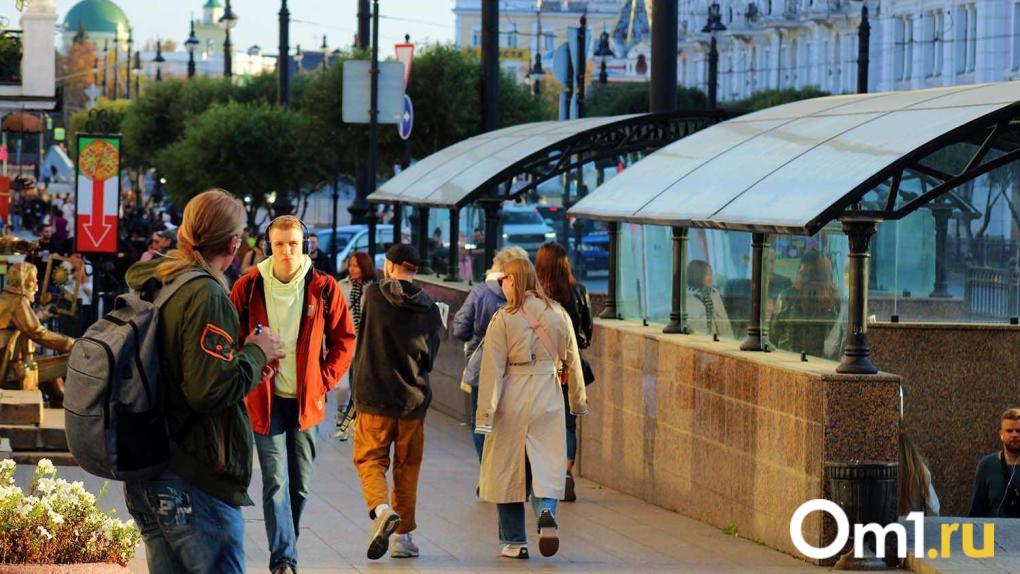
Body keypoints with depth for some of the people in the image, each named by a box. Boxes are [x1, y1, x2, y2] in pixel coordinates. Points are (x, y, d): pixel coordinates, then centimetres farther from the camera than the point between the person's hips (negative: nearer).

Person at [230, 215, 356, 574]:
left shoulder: (323, 288, -3)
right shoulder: (248, 287, -4)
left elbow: (344, 339, 6)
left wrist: (325, 380, -2)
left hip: (306, 401, 2)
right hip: (265, 399, -2)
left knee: (299, 485, 10)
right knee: (276, 483, -11)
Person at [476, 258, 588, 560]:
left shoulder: (503, 319, -8)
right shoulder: (558, 314, 3)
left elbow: (493, 369, -10)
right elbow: (572, 362, 11)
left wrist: (485, 412, -9)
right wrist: (578, 401, 23)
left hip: (512, 399, -2)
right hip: (548, 399, 3)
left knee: (509, 469, 8)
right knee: (547, 465, 7)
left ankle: (514, 541, 13)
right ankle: (547, 512, -23)